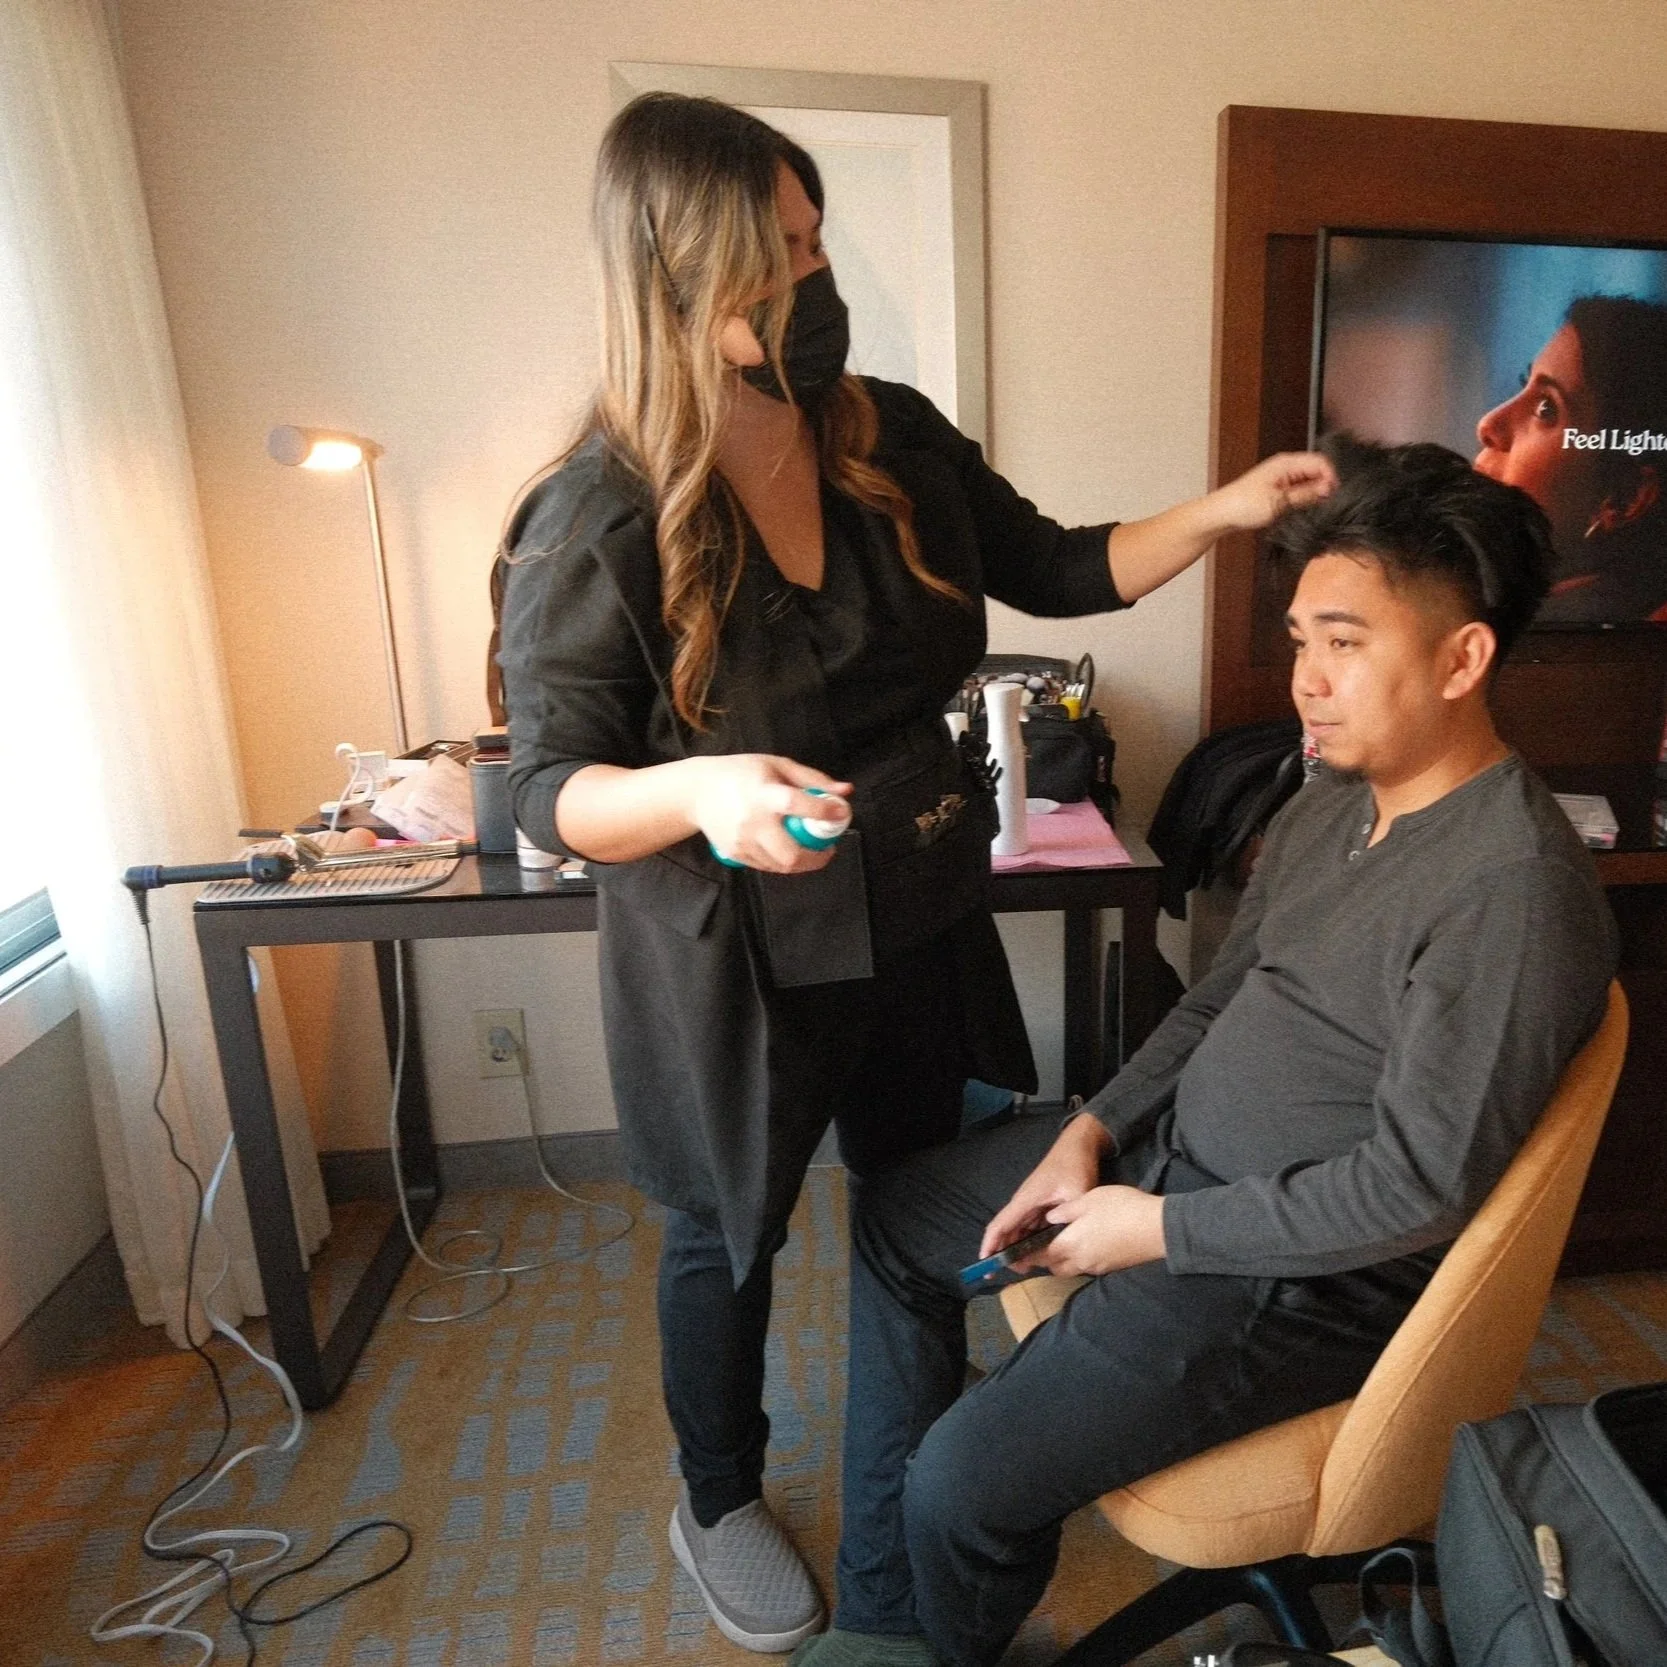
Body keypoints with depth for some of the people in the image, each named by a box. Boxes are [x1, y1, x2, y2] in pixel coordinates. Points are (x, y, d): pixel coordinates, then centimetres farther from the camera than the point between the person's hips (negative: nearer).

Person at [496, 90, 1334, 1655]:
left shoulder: (895, 439, -4)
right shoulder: (596, 524, -19)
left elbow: (1054, 567, 7)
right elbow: (551, 788, -17)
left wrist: (1223, 510, -5)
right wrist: (697, 788, -37)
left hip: (919, 924, 6)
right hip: (735, 962, -5)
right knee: (730, 1235, 18)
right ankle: (716, 1503, 50)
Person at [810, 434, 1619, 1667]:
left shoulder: (1512, 890, -25)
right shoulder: (1334, 799, 3)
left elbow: (1420, 1189, -24)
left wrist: (1160, 1229, -17)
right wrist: (1092, 1134, 0)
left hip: (1302, 1277, -9)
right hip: (1169, 1146, 9)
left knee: (964, 1483, -17)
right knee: (894, 1210, 14)